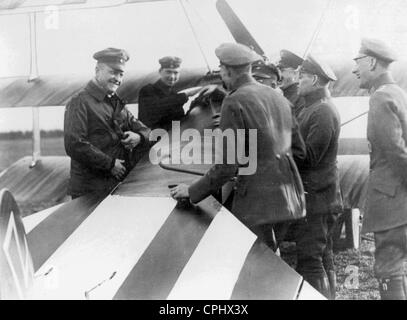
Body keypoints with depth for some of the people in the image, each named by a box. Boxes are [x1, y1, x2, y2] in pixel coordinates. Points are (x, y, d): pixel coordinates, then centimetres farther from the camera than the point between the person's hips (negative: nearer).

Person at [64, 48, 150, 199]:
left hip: (121, 183, 7)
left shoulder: (116, 103, 18)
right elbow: (75, 145, -20)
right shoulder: (80, 103, -9)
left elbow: (144, 129, 20)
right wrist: (110, 164, -19)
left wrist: (139, 137, -5)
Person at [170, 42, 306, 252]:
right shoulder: (278, 97, 14)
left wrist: (192, 191, -3)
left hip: (257, 197, -8)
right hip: (289, 196, 8)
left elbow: (227, 165, -14)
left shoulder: (235, 102, -10)